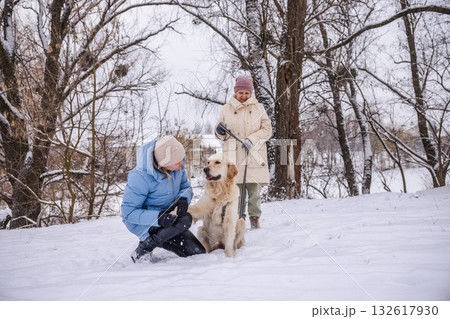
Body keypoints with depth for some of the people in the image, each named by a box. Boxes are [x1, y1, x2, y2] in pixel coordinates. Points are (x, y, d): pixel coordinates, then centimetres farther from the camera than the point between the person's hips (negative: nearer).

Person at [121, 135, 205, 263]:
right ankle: (145, 247, -14)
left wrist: (183, 199, -21)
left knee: (198, 252, 2)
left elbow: (186, 187, 3)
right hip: (142, 223, -7)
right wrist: (157, 217, -39)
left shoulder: (177, 165, -13)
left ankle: (159, 240, 18)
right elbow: (128, 212, -26)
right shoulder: (140, 177, -31)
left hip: (167, 215, 7)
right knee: (185, 219, -33)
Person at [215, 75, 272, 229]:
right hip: (234, 157, 0)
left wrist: (252, 140, -10)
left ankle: (255, 220, 9)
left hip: (254, 156, 0)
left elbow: (267, 129, 4)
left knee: (255, 192, -2)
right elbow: (220, 135, 17)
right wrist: (221, 132, -7)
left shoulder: (258, 108, 10)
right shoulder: (226, 109, 11)